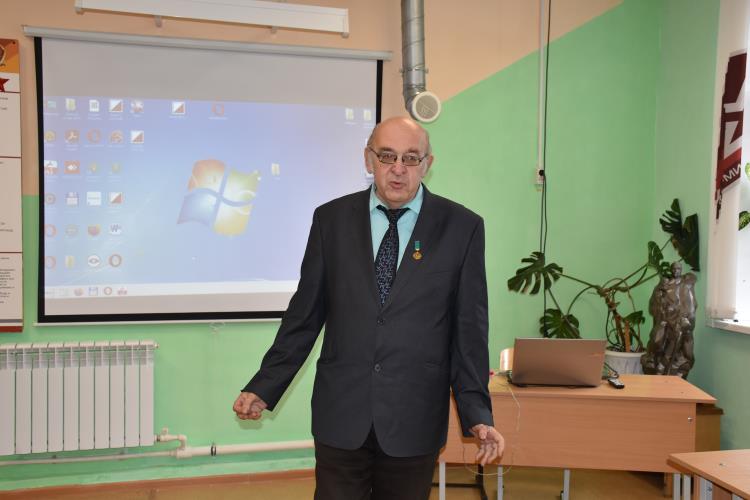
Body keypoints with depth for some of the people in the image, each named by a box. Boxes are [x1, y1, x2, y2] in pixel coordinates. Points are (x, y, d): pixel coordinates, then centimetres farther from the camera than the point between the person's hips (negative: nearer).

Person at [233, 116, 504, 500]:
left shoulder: (462, 227, -2)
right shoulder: (331, 219, 2)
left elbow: (469, 328, -2)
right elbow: (304, 314, 4)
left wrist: (477, 415, -6)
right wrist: (264, 387, 1)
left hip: (414, 422, 0)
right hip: (340, 415, 1)